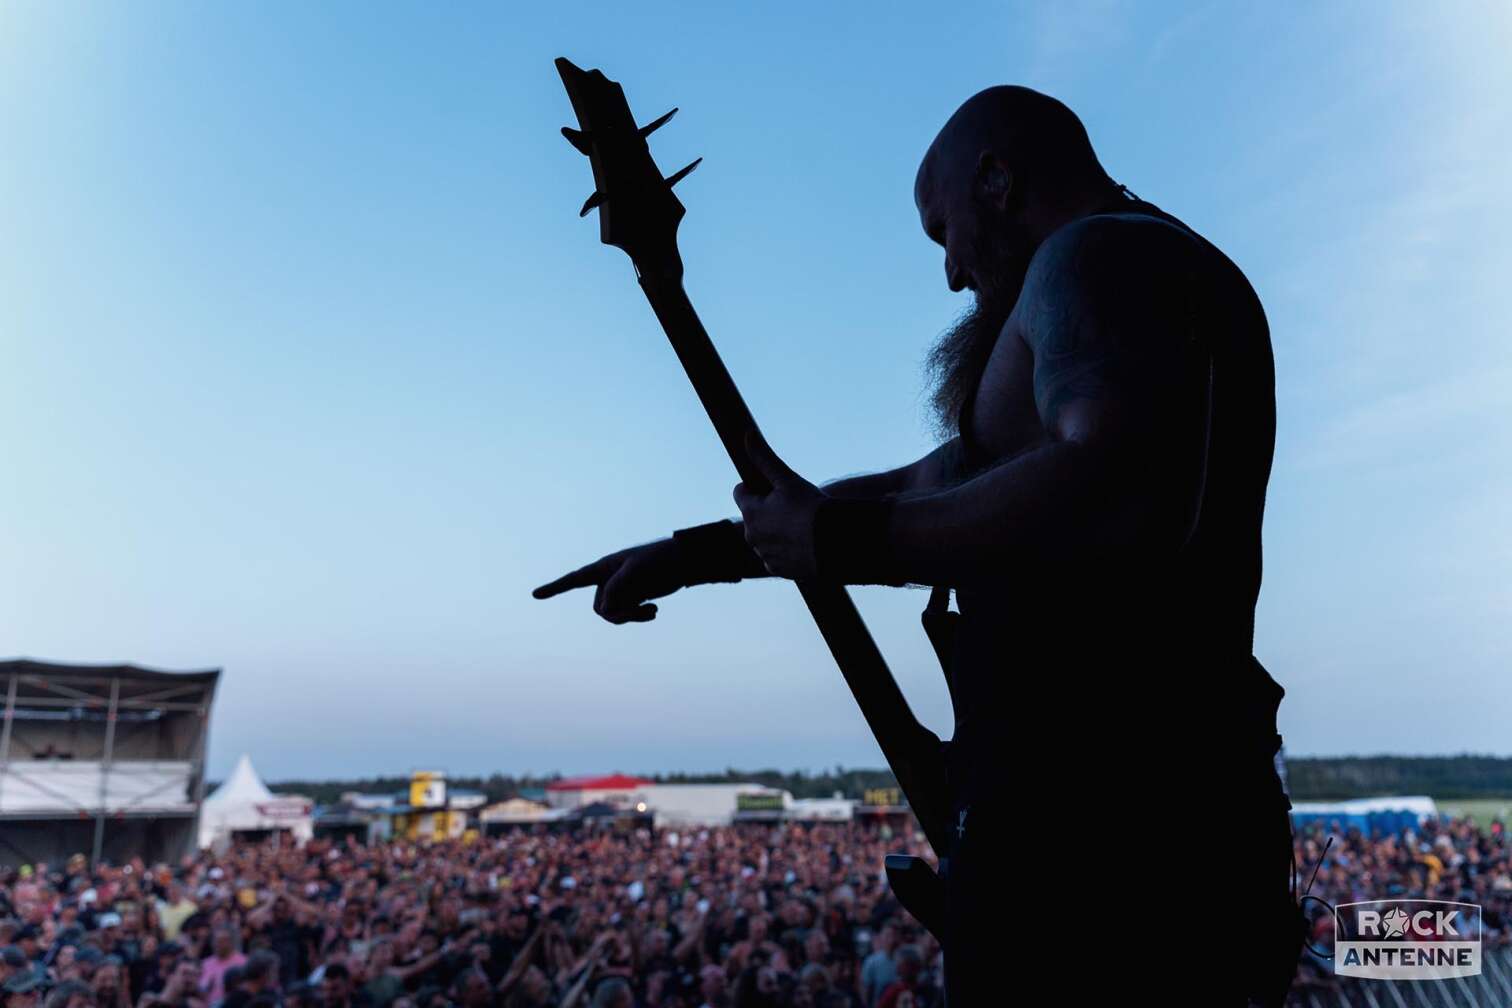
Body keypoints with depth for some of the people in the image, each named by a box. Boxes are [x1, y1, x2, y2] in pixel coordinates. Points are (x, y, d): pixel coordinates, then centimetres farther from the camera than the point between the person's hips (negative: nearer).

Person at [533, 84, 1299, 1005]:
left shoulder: (1098, 255, -10)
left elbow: (1114, 493, -32)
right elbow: (923, 488, 18)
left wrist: (835, 542, -20)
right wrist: (696, 553, 17)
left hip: (1096, 818, -10)